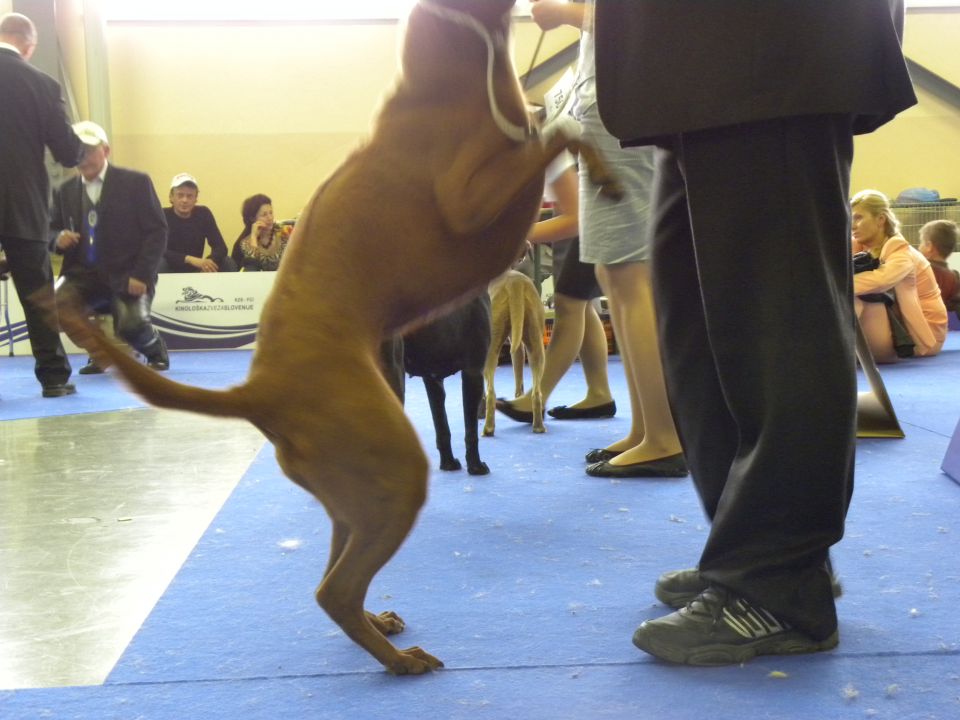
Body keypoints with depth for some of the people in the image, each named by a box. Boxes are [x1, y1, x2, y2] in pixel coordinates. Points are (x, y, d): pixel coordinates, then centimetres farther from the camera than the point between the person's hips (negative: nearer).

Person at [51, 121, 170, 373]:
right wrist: (58, 239, -8)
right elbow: (53, 230, 19)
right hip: (83, 274, 3)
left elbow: (157, 231, -3)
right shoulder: (65, 191, 12)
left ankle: (156, 351, 12)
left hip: (126, 275, -3)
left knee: (131, 324, -29)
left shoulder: (136, 182, 2)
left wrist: (141, 275, -15)